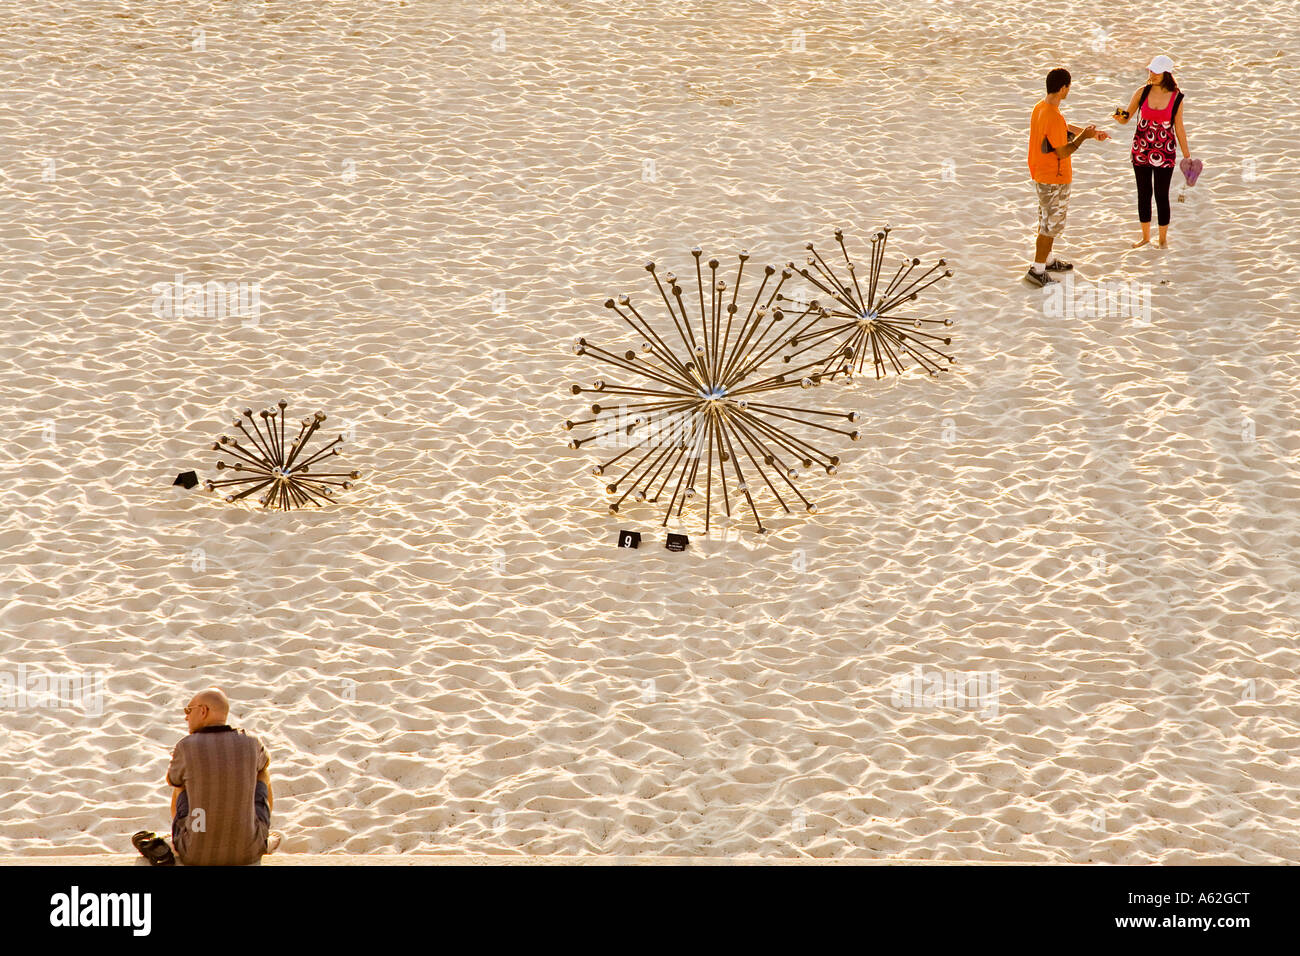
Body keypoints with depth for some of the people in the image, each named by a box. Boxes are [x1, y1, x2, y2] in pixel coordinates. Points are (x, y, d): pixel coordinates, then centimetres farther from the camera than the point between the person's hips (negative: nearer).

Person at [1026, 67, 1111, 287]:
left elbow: (1065, 128, 18)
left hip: (1039, 175, 10)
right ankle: (1037, 270, 8)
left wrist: (1091, 133, 18)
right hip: (1054, 180, -10)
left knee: (1047, 220, 23)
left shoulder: (1040, 108, 2)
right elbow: (1063, 152, -24)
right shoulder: (1054, 117, -29)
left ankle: (1048, 260, 37)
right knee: (1052, 224, 2)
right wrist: (1083, 136, -13)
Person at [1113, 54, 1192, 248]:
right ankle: (1145, 236, 29)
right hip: (1141, 151, 2)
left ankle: (1163, 239, 19)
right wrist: (1120, 117, -24)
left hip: (1164, 154, -2)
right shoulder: (1143, 92, -5)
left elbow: (1179, 129, 1)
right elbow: (1125, 119, 0)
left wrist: (1187, 155, 3)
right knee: (1143, 194, 12)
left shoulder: (1176, 98, -8)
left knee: (1161, 196, 2)